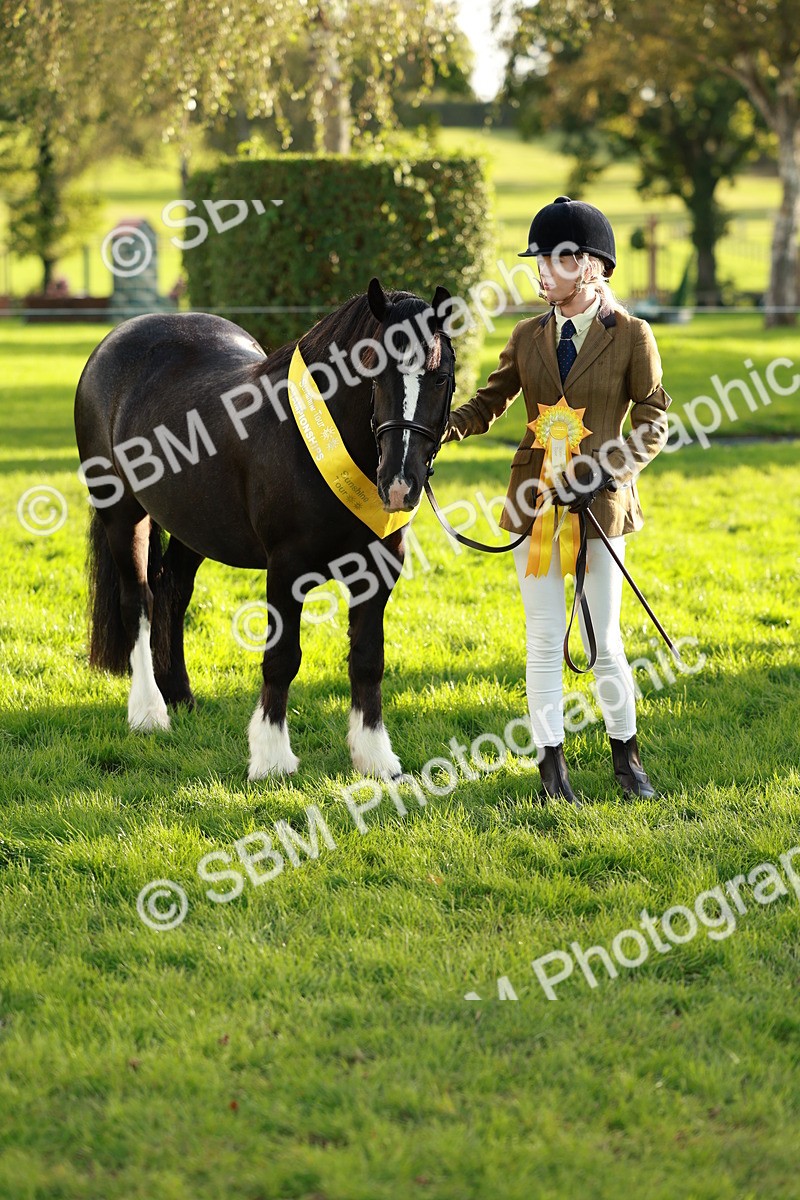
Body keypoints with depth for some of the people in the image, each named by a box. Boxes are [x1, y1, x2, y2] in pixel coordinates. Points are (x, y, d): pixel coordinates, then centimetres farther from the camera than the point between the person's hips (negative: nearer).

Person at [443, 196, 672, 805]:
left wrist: (606, 471, -15)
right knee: (544, 639, 5)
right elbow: (489, 403, 10)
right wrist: (440, 428, -9)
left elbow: (653, 423, -2)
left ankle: (627, 755, 20)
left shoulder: (631, 336, -3)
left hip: (600, 503, -3)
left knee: (603, 639, 2)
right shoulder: (528, 337, 7)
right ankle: (552, 764, 13)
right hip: (535, 501, 3)